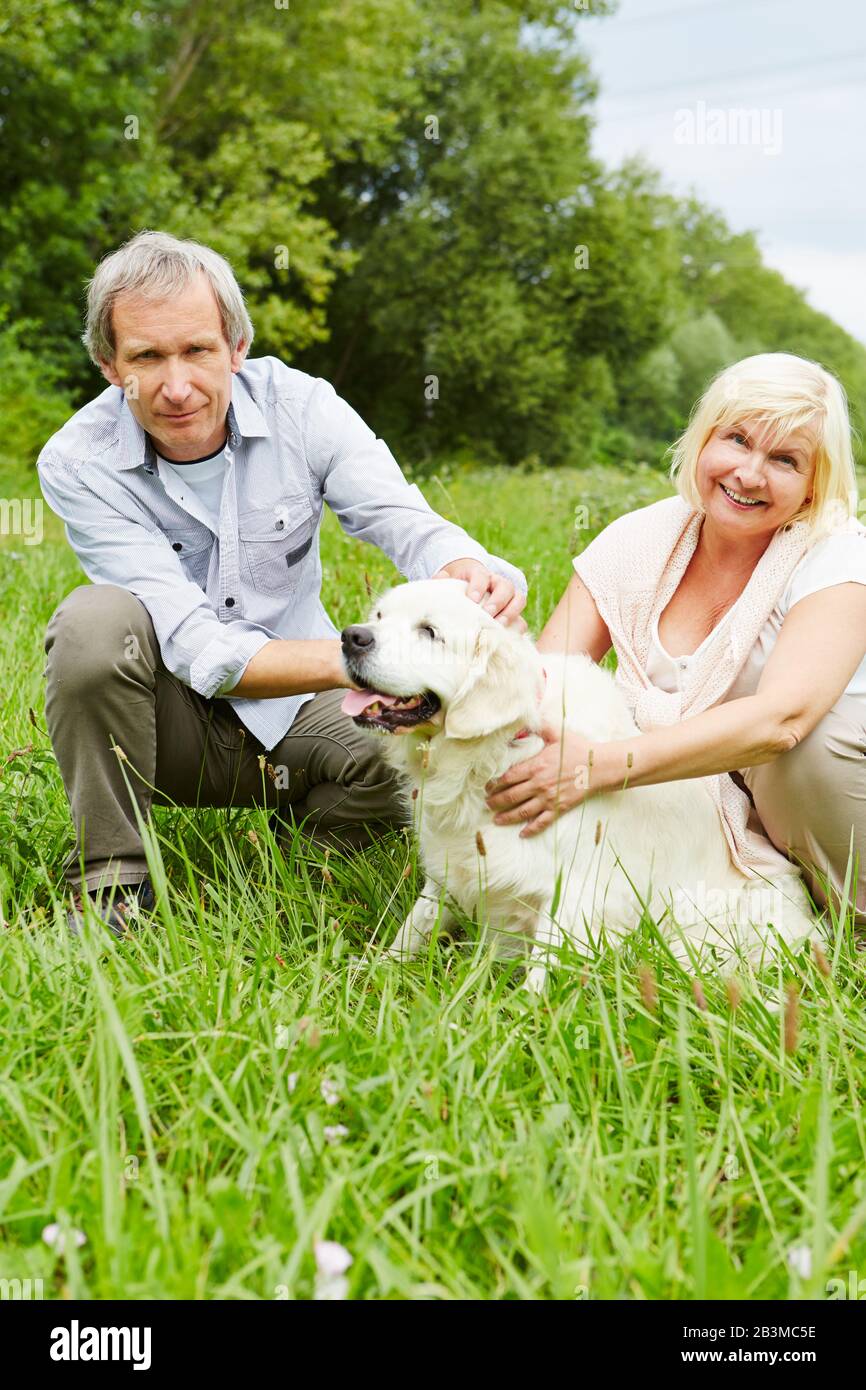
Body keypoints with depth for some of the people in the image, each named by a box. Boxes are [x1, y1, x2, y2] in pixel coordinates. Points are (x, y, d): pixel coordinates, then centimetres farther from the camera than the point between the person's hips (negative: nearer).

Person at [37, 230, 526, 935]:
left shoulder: (300, 406, -11)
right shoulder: (78, 464, -19)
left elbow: (408, 523, -20)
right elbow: (195, 648, -28)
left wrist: (469, 572, -46)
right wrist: (357, 658, -44)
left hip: (295, 713, 2)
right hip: (174, 717, -1)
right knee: (96, 618, -32)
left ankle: (300, 825, 6)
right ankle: (111, 880, -16)